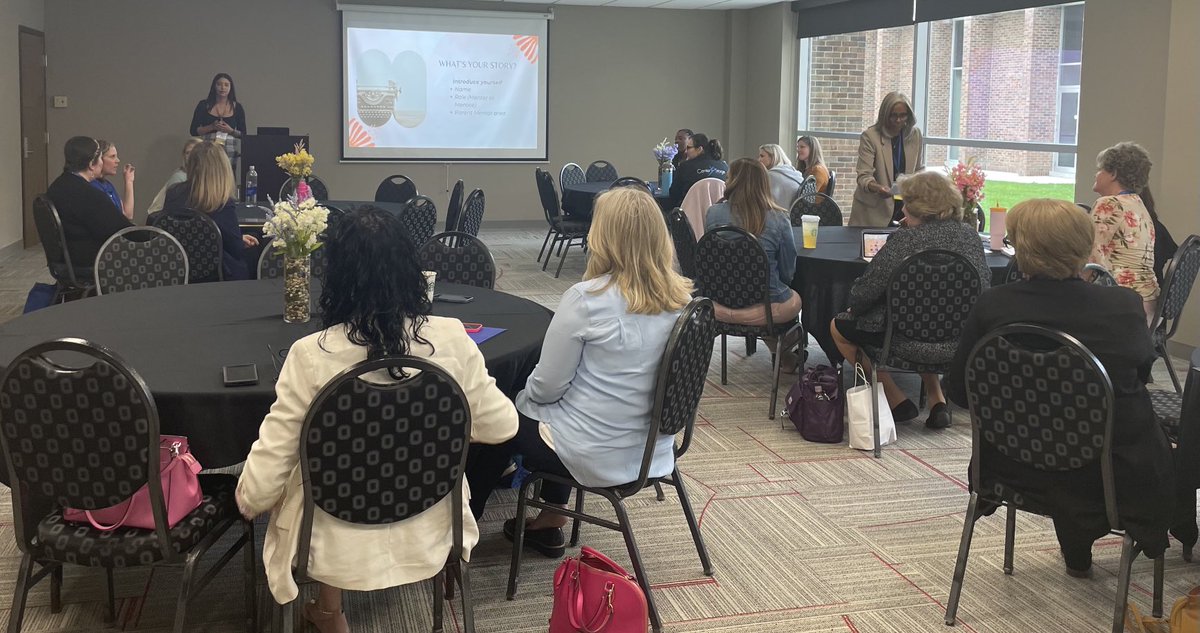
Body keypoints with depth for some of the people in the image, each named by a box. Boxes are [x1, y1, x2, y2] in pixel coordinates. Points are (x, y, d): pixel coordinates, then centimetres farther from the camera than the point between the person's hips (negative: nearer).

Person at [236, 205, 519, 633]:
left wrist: (247, 502, 8)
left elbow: (269, 466, -14)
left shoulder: (311, 355, -22)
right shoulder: (451, 338, -16)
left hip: (342, 548, -2)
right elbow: (501, 426, -3)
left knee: (285, 484, 29)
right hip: (428, 538, 2)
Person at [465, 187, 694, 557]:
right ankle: (551, 523, 37)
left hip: (596, 456, -6)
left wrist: (525, 392, 7)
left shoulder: (587, 299, -23)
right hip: (651, 449, 6)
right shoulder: (681, 298, -5)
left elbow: (547, 387, -16)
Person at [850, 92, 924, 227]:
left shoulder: (915, 134, 3)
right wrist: (876, 187, -36)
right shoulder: (869, 136, -11)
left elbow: (919, 169, 14)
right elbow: (864, 175, -15)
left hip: (904, 205, 4)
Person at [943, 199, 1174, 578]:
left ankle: (1077, 554, 53)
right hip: (1114, 472, -1)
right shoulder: (1125, 306, -16)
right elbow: (1143, 371, 6)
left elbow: (958, 391, -5)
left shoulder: (993, 307, -17)